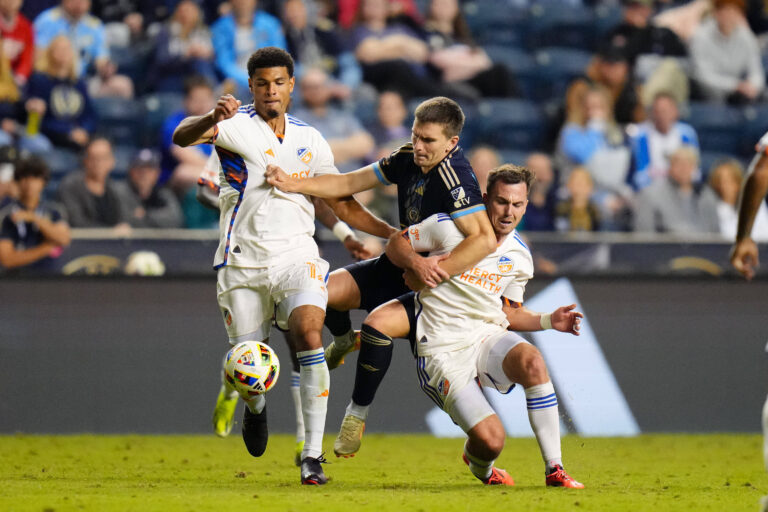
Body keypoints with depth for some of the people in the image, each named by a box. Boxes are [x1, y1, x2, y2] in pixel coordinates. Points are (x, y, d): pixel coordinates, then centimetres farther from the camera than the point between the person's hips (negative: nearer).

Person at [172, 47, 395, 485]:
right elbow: (182, 137, -24)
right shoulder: (235, 125, -3)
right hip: (243, 263, -1)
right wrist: (212, 119, -46)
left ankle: (313, 454, -21)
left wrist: (394, 234, 5)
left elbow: (344, 206, 17)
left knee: (309, 332, -25)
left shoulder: (310, 140, 11)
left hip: (295, 256, 2)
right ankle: (255, 404, 43)